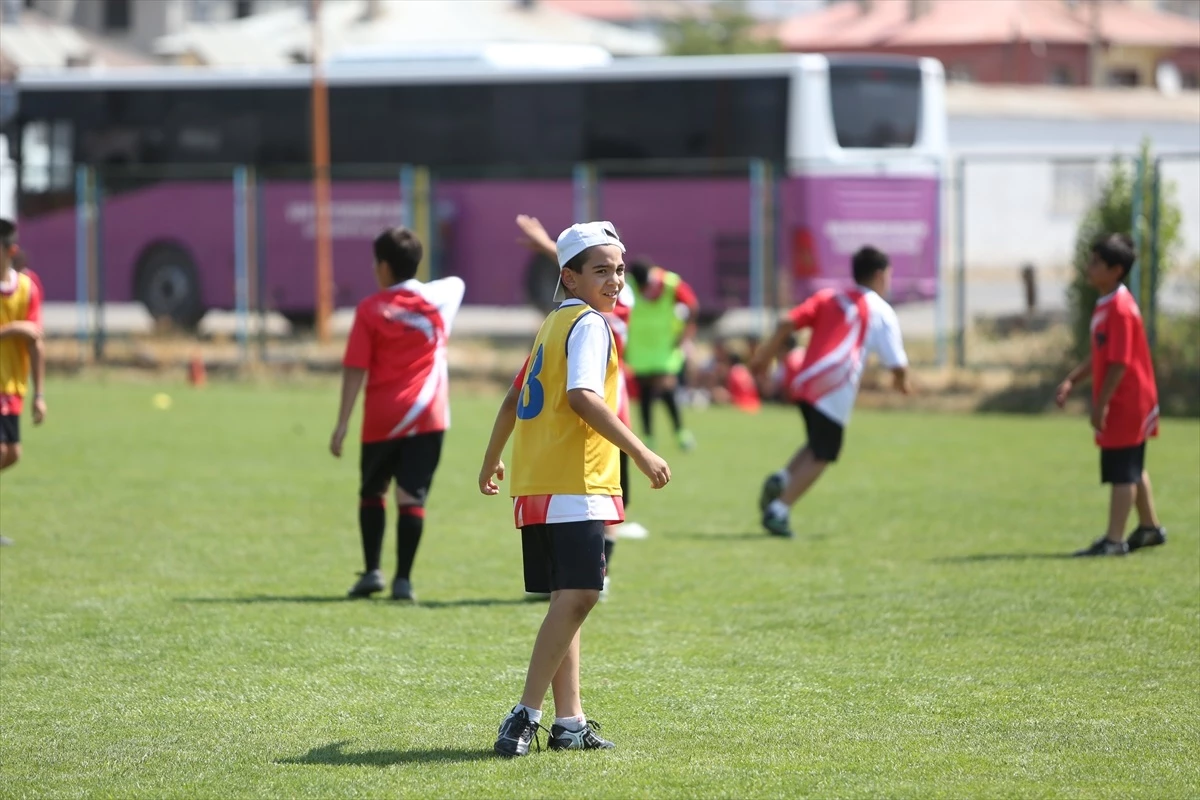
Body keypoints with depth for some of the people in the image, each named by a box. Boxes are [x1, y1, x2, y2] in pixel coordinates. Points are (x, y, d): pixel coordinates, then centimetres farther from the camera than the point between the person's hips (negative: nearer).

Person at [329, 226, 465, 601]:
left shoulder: (370, 310, -5)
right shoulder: (437, 298, 3)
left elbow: (355, 370, -8)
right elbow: (457, 284, 29)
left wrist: (342, 423, -6)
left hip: (382, 418, -1)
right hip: (428, 415, 1)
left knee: (372, 492, 16)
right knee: (412, 496, -2)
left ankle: (372, 571, 9)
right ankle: (403, 579, -7)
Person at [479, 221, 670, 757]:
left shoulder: (554, 324, 21)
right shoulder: (589, 324, -8)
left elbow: (515, 398, 28)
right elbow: (583, 397, -22)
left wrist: (492, 460, 41)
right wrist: (642, 454, -23)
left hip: (536, 487, 10)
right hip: (573, 485, -10)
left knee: (568, 598, 12)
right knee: (578, 594, -15)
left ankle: (570, 722, 11)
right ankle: (526, 716, -21)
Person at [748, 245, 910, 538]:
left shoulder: (828, 297, 20)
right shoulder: (882, 312, 8)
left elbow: (787, 323, 7)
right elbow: (897, 363, 4)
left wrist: (765, 356, 16)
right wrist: (902, 381, 26)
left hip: (804, 383, 6)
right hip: (835, 391, -6)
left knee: (817, 446, 23)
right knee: (821, 456, 0)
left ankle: (781, 479, -1)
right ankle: (778, 511, -10)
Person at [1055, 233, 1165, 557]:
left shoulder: (1120, 309, -22)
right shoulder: (1105, 305, 11)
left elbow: (1120, 363, -24)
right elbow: (1100, 356, 18)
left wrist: (1101, 404, -22)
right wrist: (1071, 381, 12)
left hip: (1124, 404, -10)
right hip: (1132, 401, 10)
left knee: (1121, 472, -7)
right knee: (1133, 469, 20)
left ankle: (1114, 540, -6)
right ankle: (1150, 527, 32)